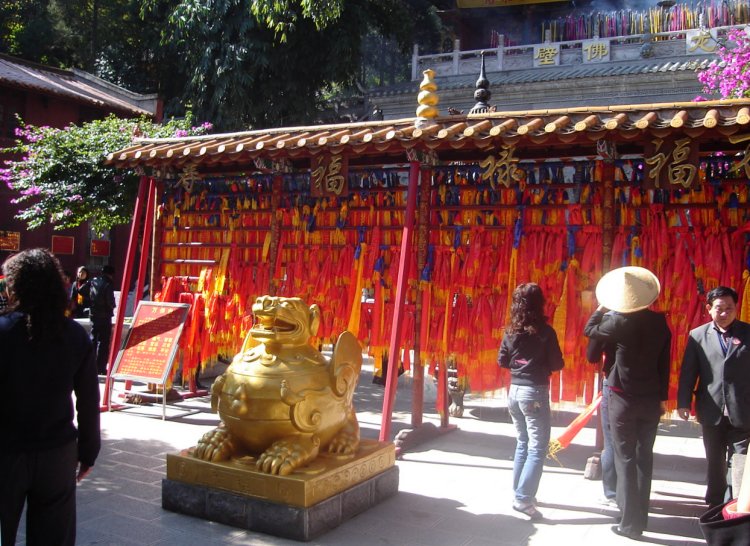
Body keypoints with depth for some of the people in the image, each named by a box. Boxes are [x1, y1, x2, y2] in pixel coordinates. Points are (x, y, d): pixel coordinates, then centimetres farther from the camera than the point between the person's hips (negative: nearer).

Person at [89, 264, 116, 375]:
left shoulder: (94, 281, 6)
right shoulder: (108, 284, -13)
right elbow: (111, 302, -15)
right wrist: (111, 307, 5)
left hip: (93, 314, 6)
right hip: (104, 315, -6)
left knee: (93, 339, 15)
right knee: (103, 342, -2)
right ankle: (100, 368, -2)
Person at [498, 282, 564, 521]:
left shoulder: (511, 332, 2)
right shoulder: (545, 332, -13)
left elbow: (502, 361, 8)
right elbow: (557, 364, -8)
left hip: (515, 390, 6)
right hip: (535, 392, -6)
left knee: (522, 444, 19)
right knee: (537, 448, -1)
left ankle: (519, 492, 26)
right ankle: (523, 498, -8)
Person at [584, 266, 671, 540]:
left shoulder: (619, 322, -16)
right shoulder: (660, 322, -2)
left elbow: (590, 330, 2)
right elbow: (664, 363, 5)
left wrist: (602, 307, 14)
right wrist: (663, 396, 13)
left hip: (623, 398, -4)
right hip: (651, 399, 4)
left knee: (625, 459, 3)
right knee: (644, 458, 14)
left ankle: (630, 522, 6)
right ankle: (639, 516, 22)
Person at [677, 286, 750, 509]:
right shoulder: (698, 335, 3)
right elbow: (688, 371, 1)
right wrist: (683, 402, -3)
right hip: (712, 411, 2)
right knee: (714, 461, 15)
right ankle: (716, 504, 29)